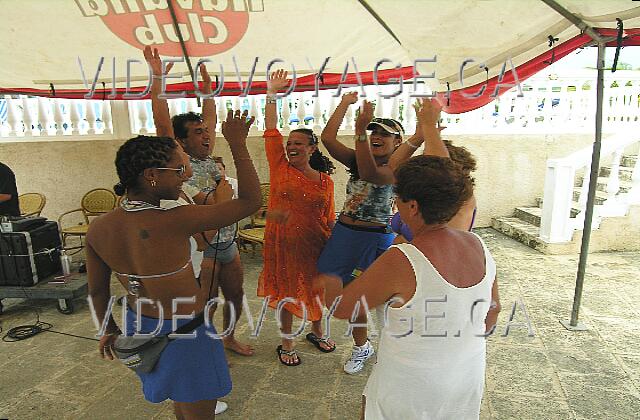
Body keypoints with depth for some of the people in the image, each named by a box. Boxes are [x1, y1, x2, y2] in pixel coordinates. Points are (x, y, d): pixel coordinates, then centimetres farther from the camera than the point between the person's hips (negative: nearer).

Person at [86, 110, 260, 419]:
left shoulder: (98, 229, -10)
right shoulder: (174, 222, -31)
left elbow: (97, 290, 3)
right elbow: (250, 202, -26)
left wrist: (108, 330, 20)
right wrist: (237, 144, -20)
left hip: (138, 327, 7)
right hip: (185, 335, -6)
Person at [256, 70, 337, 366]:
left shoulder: (325, 181, 0)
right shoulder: (280, 165, -2)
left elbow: (329, 219, 5)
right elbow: (271, 129, -4)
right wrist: (272, 92, -5)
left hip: (314, 244, 1)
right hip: (282, 243, -1)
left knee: (314, 289, 17)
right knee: (286, 292, 10)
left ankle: (317, 333, 43)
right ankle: (286, 344, 29)